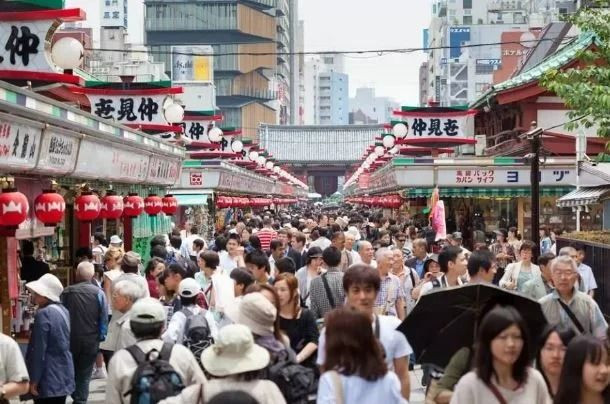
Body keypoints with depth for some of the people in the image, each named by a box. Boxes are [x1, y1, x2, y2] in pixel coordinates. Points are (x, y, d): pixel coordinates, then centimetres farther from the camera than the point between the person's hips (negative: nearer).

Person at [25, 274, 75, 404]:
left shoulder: (44, 314, -17)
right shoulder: (63, 310, 10)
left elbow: (38, 350, -18)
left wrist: (33, 380, -14)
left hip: (49, 379, -8)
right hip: (63, 375, 9)